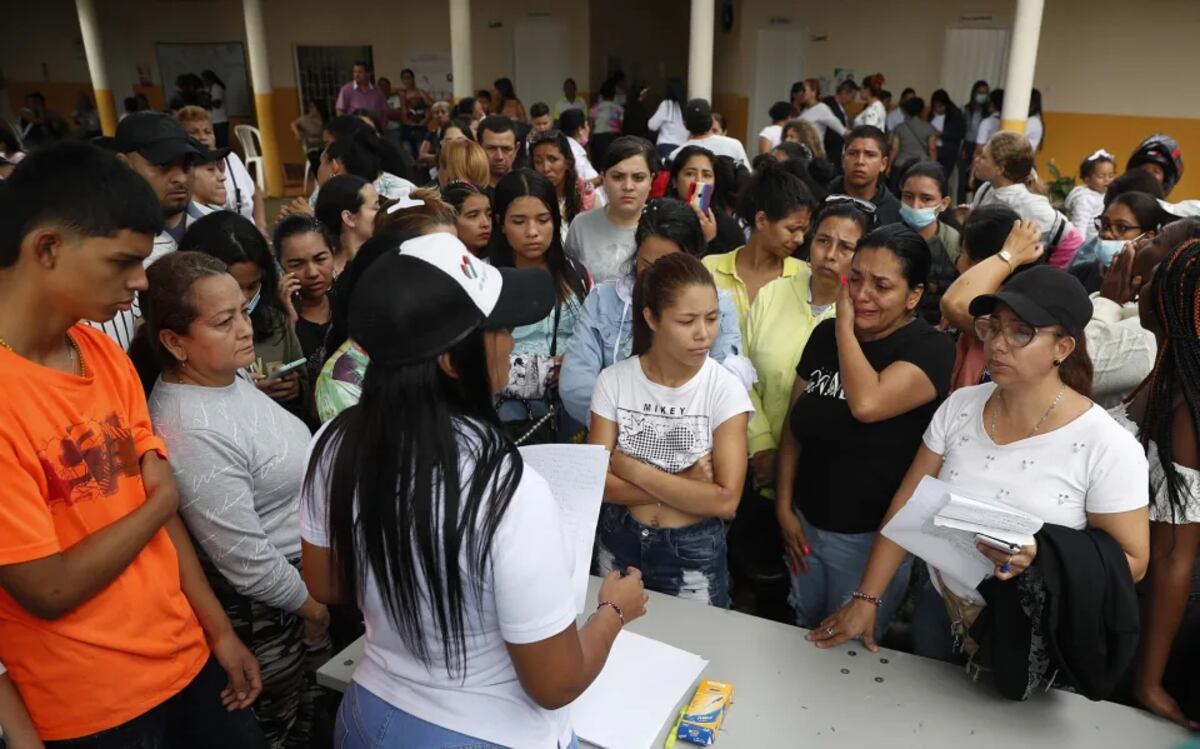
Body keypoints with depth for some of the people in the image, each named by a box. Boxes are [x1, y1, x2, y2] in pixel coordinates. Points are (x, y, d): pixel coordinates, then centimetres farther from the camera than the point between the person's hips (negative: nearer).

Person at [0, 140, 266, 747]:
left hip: (186, 654, 6)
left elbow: (154, 497, 4)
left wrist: (219, 630, 6)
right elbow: (50, 589, -22)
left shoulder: (104, 354, -1)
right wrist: (161, 499, -8)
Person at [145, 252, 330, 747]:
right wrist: (310, 605, -12)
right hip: (262, 606, -9)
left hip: (301, 569, 9)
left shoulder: (224, 377, -1)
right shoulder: (194, 433, -31)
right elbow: (248, 565, -27)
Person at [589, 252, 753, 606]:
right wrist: (685, 485, -21)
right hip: (619, 544, 2)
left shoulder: (725, 388, -15)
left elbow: (725, 500, -21)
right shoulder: (614, 380, -10)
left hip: (694, 554, -2)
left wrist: (630, 468, -20)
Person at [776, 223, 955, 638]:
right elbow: (794, 426, 6)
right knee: (800, 638, 23)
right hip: (805, 524, 5)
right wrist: (784, 507, 2)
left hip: (871, 537, -5)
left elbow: (867, 404, -34)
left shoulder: (930, 348, -16)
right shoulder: (826, 334, 1)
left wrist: (846, 325, -21)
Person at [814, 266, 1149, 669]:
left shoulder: (1107, 447, -19)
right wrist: (866, 599, -6)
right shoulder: (960, 406, -8)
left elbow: (1131, 560, -12)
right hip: (938, 611, 4)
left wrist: (1042, 559, -30)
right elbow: (906, 507, -5)